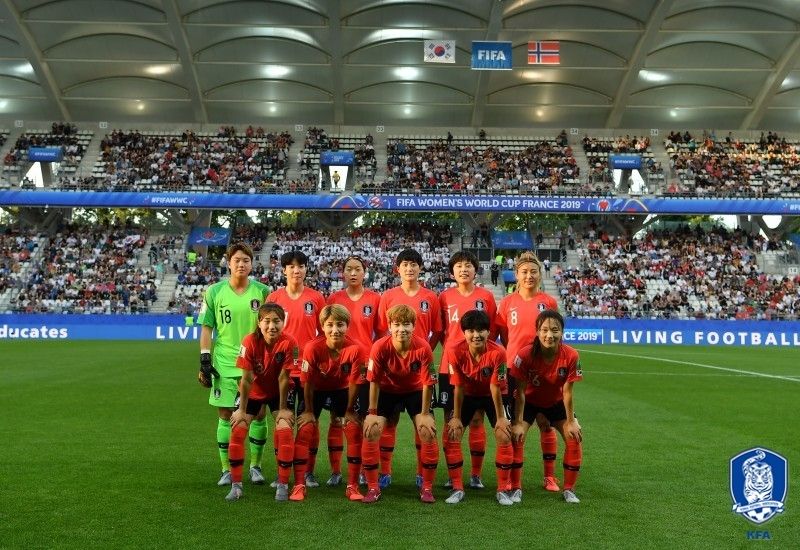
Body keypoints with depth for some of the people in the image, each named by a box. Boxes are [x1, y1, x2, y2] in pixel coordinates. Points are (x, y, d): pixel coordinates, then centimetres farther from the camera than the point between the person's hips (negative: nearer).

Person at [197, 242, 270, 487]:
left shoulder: (262, 291, 2)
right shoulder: (214, 292, 2)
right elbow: (207, 328, 4)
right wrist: (205, 361, -2)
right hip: (224, 363, 0)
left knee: (258, 414, 3)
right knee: (225, 415, 3)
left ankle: (255, 466, 18)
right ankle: (227, 469, 15)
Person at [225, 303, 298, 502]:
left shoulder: (289, 343, -27)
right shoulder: (250, 342, -26)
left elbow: (283, 378, -21)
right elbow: (246, 379, -20)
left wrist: (283, 409, -13)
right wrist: (242, 410, -13)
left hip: (278, 393, -1)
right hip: (253, 392, 1)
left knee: (285, 431, -18)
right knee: (237, 430, -10)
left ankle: (283, 485, -3)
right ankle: (236, 485, 4)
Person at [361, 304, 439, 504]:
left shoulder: (423, 348, -28)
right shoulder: (380, 347, -28)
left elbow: (427, 383, -19)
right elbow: (374, 381, -17)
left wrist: (424, 414, -15)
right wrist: (372, 413, -15)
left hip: (415, 391, 0)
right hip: (387, 390, 0)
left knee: (428, 432, -14)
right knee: (370, 431, -14)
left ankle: (427, 488, 4)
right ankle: (373, 488, 2)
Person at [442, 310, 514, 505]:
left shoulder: (497, 352, -31)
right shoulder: (455, 351, -26)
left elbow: (495, 388, -23)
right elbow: (458, 387, -17)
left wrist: (500, 417, -16)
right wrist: (456, 418, -12)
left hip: (493, 395, -1)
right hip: (468, 394, 2)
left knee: (504, 436, -14)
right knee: (451, 435, -9)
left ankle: (503, 490, 2)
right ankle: (457, 488, 5)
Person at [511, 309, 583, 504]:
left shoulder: (571, 355, -27)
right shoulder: (525, 354, -32)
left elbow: (567, 391, -17)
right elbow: (520, 392, -23)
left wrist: (570, 422, -11)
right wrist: (518, 423, -22)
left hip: (556, 402, 2)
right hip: (529, 401, -2)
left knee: (575, 438, -7)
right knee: (516, 436, -18)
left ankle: (569, 489, 11)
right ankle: (516, 489, -2)